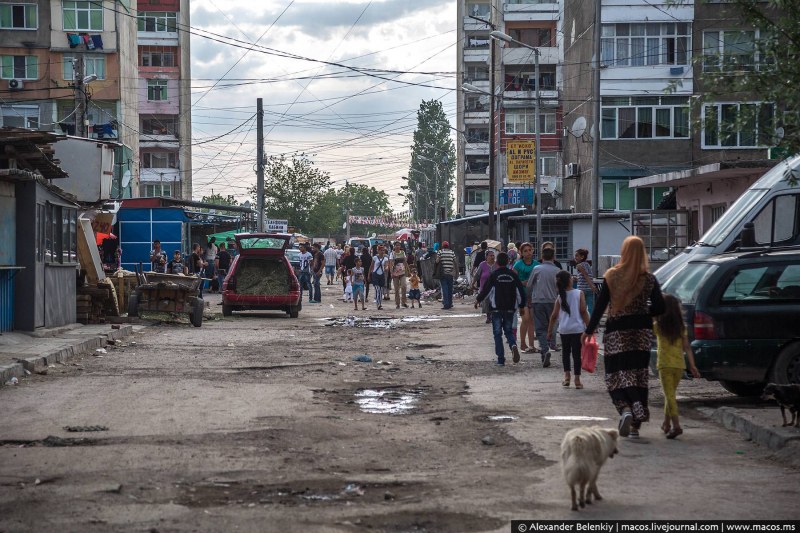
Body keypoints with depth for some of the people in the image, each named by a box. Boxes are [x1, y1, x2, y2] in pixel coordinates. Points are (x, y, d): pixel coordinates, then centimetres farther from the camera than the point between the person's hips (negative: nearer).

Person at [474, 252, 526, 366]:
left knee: (497, 333, 4)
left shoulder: (494, 275, -9)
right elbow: (520, 291, 4)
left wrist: (478, 300, 11)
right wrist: (522, 306, 16)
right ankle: (513, 345, -15)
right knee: (508, 330, 16)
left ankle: (501, 359, -1)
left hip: (497, 309, -3)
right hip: (510, 308, 3)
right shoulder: (513, 275, 1)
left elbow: (485, 289, -6)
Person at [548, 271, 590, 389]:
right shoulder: (579, 293, -4)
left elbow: (554, 316, 3)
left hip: (564, 329, 2)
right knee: (576, 353, 3)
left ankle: (566, 376, 10)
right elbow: (583, 311, -8)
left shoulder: (560, 297, 2)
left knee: (565, 352, 18)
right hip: (578, 328, -2)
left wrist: (550, 331, 10)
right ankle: (577, 380, 2)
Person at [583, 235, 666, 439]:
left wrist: (589, 330, 3)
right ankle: (636, 425, 9)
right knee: (639, 375, 8)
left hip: (616, 332, -2)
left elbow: (600, 305, -4)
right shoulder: (649, 279, -1)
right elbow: (659, 308, -2)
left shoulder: (612, 276, -5)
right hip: (641, 331, 2)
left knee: (617, 375, 4)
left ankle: (626, 409, -23)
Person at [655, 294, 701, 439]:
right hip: (679, 365, 4)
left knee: (669, 395, -8)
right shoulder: (681, 327, 3)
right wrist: (692, 365, 3)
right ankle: (666, 424, 27)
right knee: (670, 394, 19)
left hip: (664, 364, -4)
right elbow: (687, 347, 1)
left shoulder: (657, 326, -6)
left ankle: (676, 425, -22)